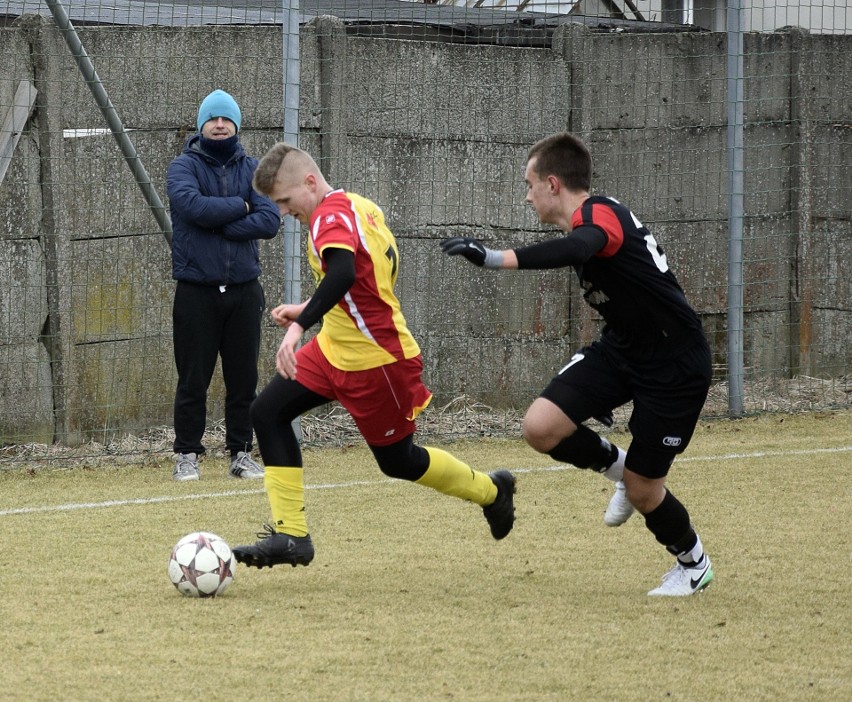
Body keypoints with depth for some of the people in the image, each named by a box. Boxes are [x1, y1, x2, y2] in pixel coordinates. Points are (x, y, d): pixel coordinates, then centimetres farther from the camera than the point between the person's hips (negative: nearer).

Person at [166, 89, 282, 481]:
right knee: (193, 381, 0)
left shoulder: (253, 170, 8)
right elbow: (193, 206, -21)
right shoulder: (184, 167, 0)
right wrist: (239, 206, -8)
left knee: (244, 380, 6)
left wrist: (218, 225, -13)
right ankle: (187, 456, 7)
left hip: (243, 291, 3)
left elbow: (270, 221, -6)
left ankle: (241, 455, 14)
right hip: (197, 291, -3)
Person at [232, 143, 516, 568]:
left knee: (398, 461, 8)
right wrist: (309, 310, 17)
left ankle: (491, 491, 33)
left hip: (374, 362, -10)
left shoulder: (330, 218, -23)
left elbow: (342, 274, -44)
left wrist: (301, 325, -53)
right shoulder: (360, 206, 5)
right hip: (336, 349, 10)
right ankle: (291, 536, -2)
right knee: (268, 412, -2)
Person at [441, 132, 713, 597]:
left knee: (642, 489, -2)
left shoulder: (598, 214, -23)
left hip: (676, 364, -8)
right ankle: (618, 466, 16)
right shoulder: (588, 221, 8)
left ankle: (693, 563, 26)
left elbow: (576, 249, -48)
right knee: (541, 427, -12)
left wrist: (496, 259, -59)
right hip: (620, 349, 8)